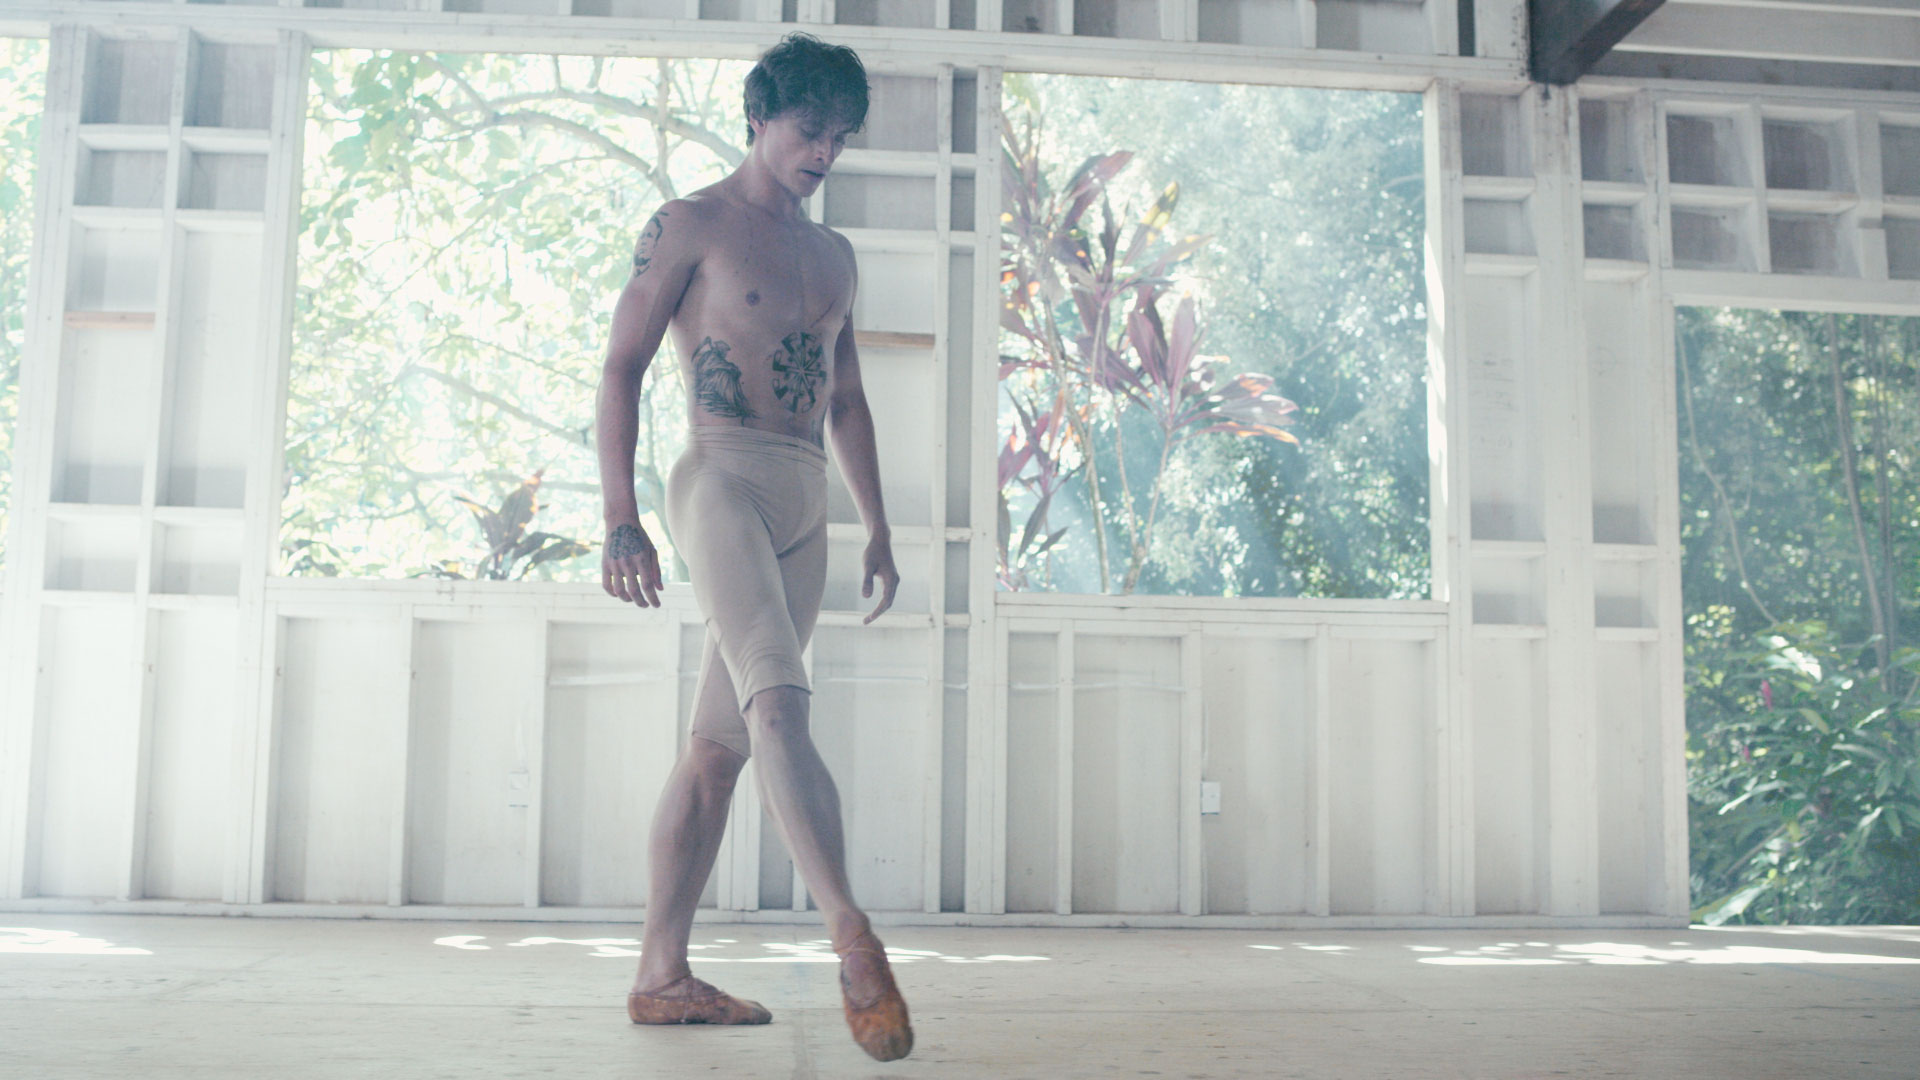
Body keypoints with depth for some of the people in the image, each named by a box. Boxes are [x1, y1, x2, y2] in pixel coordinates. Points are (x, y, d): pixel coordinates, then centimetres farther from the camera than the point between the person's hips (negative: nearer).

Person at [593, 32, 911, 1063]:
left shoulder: (832, 254, 22)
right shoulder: (690, 225, 4)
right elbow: (621, 368, -1)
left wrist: (877, 526, 22)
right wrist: (621, 520, -11)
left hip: (804, 504, 6)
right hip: (721, 475, -6)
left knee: (721, 742, 4)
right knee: (779, 703, -24)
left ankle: (661, 974, 9)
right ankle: (852, 940, -32)